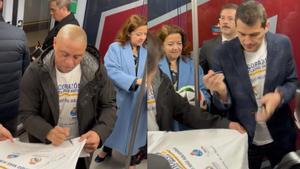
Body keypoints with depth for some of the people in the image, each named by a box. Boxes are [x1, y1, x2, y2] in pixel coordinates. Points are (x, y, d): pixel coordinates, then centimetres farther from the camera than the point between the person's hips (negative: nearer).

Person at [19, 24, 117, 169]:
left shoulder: (96, 70, -11)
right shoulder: (35, 72, -15)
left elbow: (109, 106, -4)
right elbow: (27, 113, -13)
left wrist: (99, 132, -23)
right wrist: (48, 132, -33)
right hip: (44, 149, -1)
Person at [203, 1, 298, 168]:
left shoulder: (283, 44, -10)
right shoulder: (224, 53, -15)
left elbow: (292, 81, 0)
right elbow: (223, 104, -9)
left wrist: (279, 96, -22)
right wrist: (221, 91, -33)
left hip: (281, 136, 2)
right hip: (244, 138, -2)